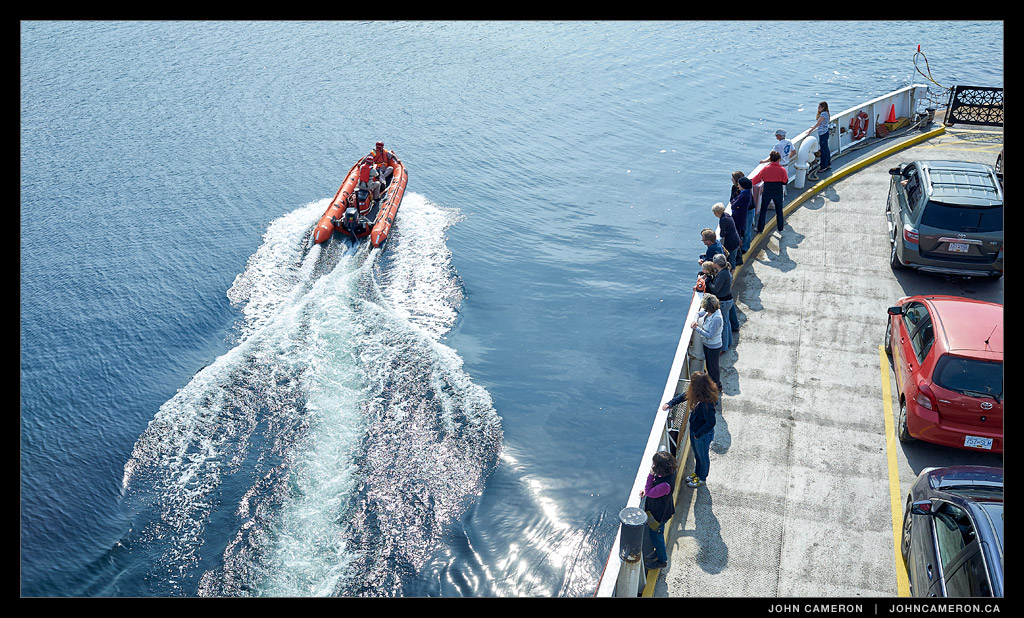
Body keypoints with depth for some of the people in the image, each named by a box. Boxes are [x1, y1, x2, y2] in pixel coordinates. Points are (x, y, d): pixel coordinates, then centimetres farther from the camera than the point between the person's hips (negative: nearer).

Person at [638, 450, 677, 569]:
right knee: (658, 534, 31)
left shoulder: (665, 484, -42)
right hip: (661, 510, 8)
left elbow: (649, 493, -28)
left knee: (655, 536, 16)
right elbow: (655, 484, 5)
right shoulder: (669, 473, -15)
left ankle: (662, 561, 39)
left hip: (658, 514, -8)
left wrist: (650, 474, -32)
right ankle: (660, 551, 56)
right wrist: (646, 489, -7)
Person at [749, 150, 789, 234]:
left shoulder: (765, 169, -10)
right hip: (778, 192, 1)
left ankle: (760, 229, 14)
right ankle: (780, 229, 22)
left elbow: (757, 178, -5)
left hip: (767, 192, -1)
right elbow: (785, 181, -4)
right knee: (779, 211, 15)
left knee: (763, 211, 11)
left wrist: (749, 182, 9)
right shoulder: (782, 169, -10)